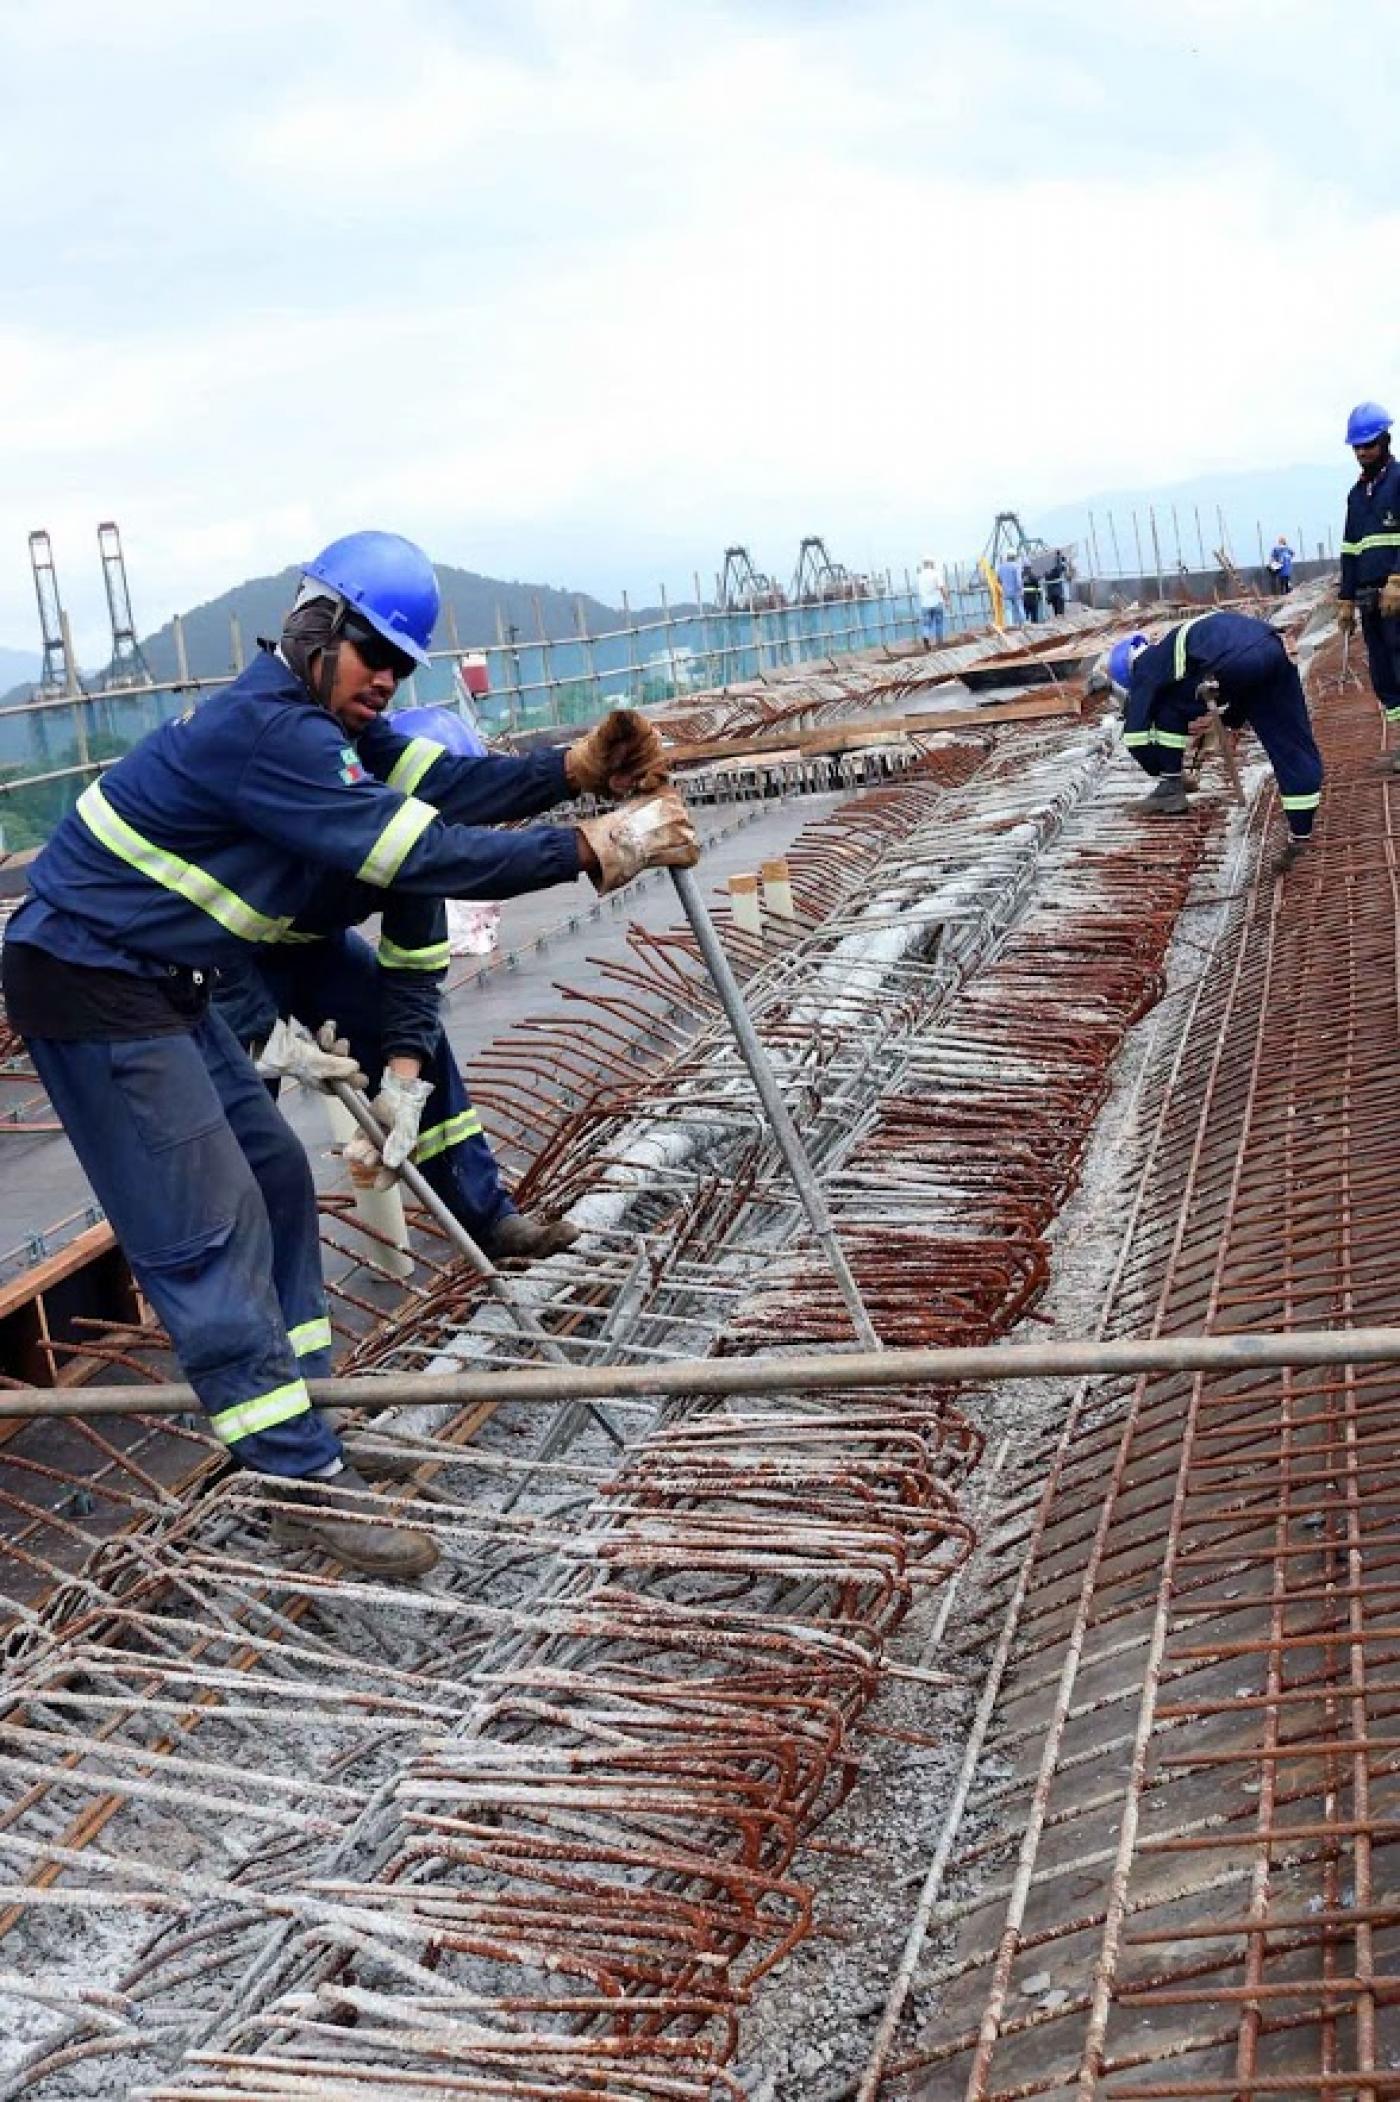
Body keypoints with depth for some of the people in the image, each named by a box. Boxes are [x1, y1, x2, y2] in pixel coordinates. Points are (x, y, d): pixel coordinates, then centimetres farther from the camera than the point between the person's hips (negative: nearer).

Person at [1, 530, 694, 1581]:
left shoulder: (320, 718, 7)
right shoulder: (268, 730, -24)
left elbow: (445, 783, -4)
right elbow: (418, 854, -29)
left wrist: (573, 769, -16)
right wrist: (593, 850, -29)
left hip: (162, 982, 11)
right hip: (91, 990, -11)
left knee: (273, 1179, 12)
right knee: (205, 1232, -10)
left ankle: (298, 1424, 21)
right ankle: (308, 1485, -6)